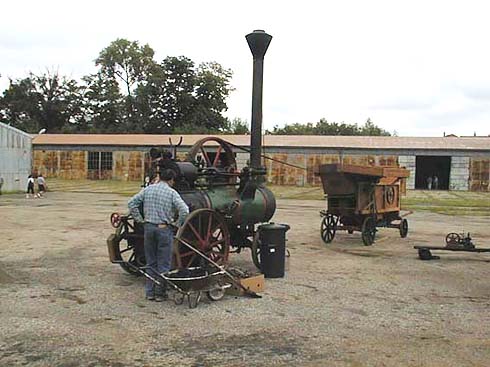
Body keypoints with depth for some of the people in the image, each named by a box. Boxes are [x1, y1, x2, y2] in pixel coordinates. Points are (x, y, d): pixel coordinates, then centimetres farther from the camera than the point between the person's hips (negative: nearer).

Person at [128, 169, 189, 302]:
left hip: (149, 227, 4)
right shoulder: (172, 192, -5)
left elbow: (131, 203, 6)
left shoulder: (148, 189, 7)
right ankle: (160, 293, 10)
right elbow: (184, 210, -16)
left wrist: (140, 220, 9)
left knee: (150, 262, 14)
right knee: (163, 263, 6)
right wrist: (178, 224, -3)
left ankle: (149, 292, 18)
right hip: (164, 229, -4)